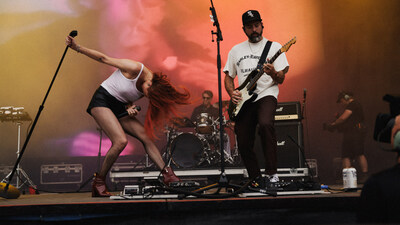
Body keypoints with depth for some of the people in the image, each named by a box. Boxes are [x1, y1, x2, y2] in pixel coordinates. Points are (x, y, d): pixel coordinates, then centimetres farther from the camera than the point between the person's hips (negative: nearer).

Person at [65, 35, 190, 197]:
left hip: (120, 107, 7)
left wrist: (131, 107, -11)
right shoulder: (135, 69, -24)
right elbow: (104, 59, -17)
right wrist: (77, 48, -20)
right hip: (102, 101, -7)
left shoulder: (150, 90, -3)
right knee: (121, 141, -23)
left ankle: (167, 174, -2)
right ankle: (98, 183, -10)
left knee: (146, 137, -6)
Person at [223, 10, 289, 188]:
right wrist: (232, 93, 1)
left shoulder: (274, 47, 6)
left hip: (266, 95, -4)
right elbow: (228, 76, 21)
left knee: (265, 124, -34)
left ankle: (271, 174, -26)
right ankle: (257, 179, 20)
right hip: (243, 100, 4)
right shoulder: (236, 50, 16)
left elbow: (281, 79, -2)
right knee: (243, 144, -1)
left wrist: (274, 73, -25)